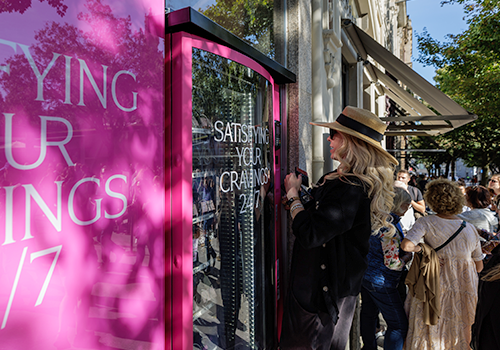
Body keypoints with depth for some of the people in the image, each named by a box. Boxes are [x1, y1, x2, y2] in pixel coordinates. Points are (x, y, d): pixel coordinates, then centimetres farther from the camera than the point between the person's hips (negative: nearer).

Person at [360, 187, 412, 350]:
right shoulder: (389, 226, -24)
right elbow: (392, 263, -25)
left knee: (368, 314, 23)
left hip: (365, 274, 10)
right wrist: (407, 257, -7)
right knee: (399, 325, 2)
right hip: (380, 281, -10)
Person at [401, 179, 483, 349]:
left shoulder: (426, 223, -14)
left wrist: (421, 248, -11)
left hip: (434, 290, -3)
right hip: (464, 293, 3)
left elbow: (406, 245, -30)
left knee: (428, 331, 14)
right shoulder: (470, 229, -2)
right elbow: (479, 266, 7)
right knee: (458, 332, 21)